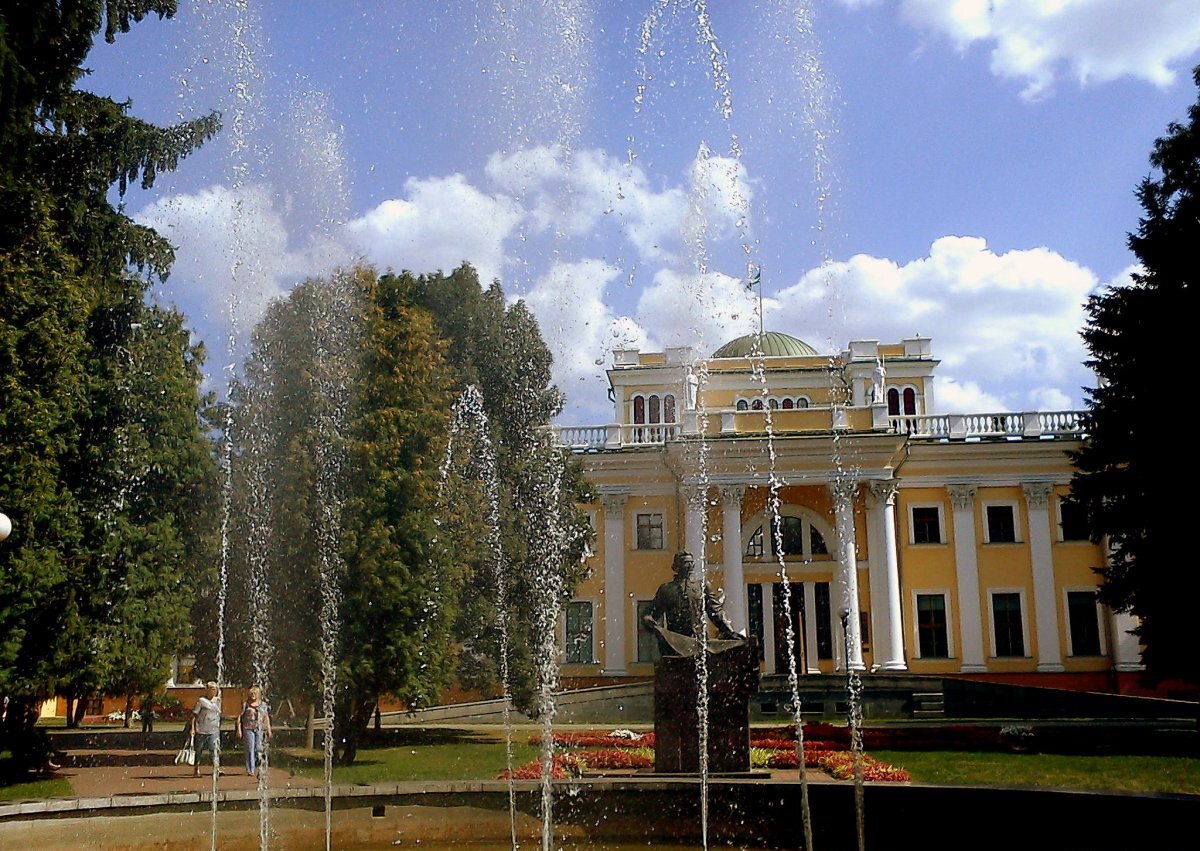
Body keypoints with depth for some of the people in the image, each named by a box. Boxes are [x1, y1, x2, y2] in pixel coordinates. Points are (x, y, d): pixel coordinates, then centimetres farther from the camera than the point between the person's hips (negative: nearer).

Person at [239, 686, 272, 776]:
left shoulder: (263, 705, 12)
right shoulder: (245, 705, 6)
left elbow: (266, 718, 16)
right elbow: (239, 717, 4)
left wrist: (269, 730, 12)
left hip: (260, 729, 2)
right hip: (248, 728, -2)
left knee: (258, 749, -1)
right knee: (250, 749, -4)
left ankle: (256, 765, 22)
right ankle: (250, 769, -1)